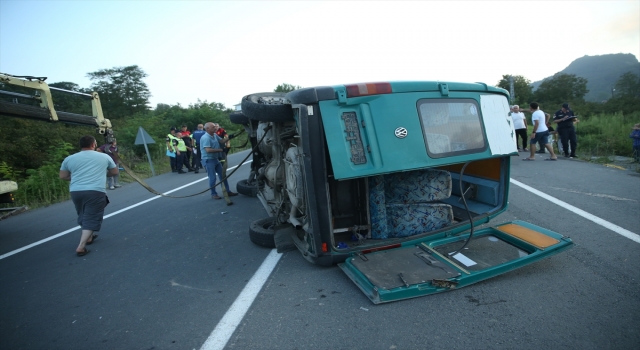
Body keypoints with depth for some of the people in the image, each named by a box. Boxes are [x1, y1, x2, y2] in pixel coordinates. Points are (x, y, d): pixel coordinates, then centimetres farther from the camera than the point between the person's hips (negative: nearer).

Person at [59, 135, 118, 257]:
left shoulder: (69, 159, 13)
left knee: (84, 217, 23)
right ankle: (81, 247, -9)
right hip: (95, 192, -4)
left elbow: (63, 176, 19)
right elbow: (115, 172, 20)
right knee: (91, 219, -1)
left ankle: (88, 237, 39)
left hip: (76, 192, 4)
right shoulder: (104, 157, 10)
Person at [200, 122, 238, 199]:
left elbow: (221, 141, 19)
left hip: (216, 159, 9)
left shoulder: (215, 135, 7)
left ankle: (227, 191, 20)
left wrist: (228, 137, 0)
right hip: (208, 160, -9)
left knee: (223, 175, 12)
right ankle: (213, 194, 9)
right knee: (212, 178, -4)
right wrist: (220, 150, -23)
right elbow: (208, 150, -29)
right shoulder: (205, 138, -21)